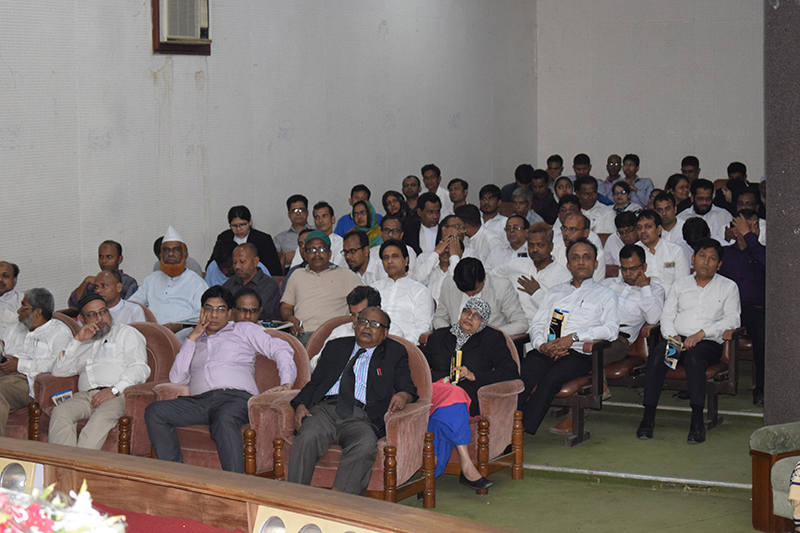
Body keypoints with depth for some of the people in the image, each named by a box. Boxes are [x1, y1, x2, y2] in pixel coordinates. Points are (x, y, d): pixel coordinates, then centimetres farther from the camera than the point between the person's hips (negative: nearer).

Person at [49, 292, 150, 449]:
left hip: (118, 395, -4)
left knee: (102, 417, -37)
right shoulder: (82, 343, 32)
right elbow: (57, 371, 18)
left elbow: (139, 368, 3)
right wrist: (77, 340, 10)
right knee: (60, 413, -28)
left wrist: (115, 389, -13)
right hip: (85, 395, 4)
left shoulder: (126, 333, 19)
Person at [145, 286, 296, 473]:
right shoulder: (194, 341, 33)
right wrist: (192, 338, 16)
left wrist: (286, 383, -5)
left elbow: (281, 350, 14)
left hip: (236, 397, -4)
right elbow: (176, 379, 18)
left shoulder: (244, 329, 25)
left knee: (224, 419, -41)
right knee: (154, 411, -23)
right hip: (200, 400, 4)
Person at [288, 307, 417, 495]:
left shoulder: (395, 353, 23)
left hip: (360, 416, -1)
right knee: (308, 437, -32)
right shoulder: (336, 347, 28)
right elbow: (314, 382, 23)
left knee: (365, 446, -36)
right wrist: (301, 405, 2)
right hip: (325, 409, 1)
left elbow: (408, 388, 14)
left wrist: (403, 395, -12)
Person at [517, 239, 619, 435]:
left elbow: (611, 330, 2)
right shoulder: (555, 292, 31)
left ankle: (525, 431, -41)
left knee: (551, 378, -35)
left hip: (578, 354, -3)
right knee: (523, 376, -30)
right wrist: (542, 345, -3)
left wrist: (574, 337, -10)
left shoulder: (605, 295, 19)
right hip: (545, 351, 3)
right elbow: (537, 324, 21)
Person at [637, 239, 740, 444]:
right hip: (677, 338, 3)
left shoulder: (728, 287, 14)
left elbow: (732, 319, 0)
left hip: (708, 343, -2)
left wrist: (701, 334, -13)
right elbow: (666, 316, 15)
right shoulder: (680, 285, 23)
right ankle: (648, 416, -32)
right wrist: (672, 335, -8)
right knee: (657, 355, -31)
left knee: (693, 357, -38)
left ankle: (697, 422, -40)